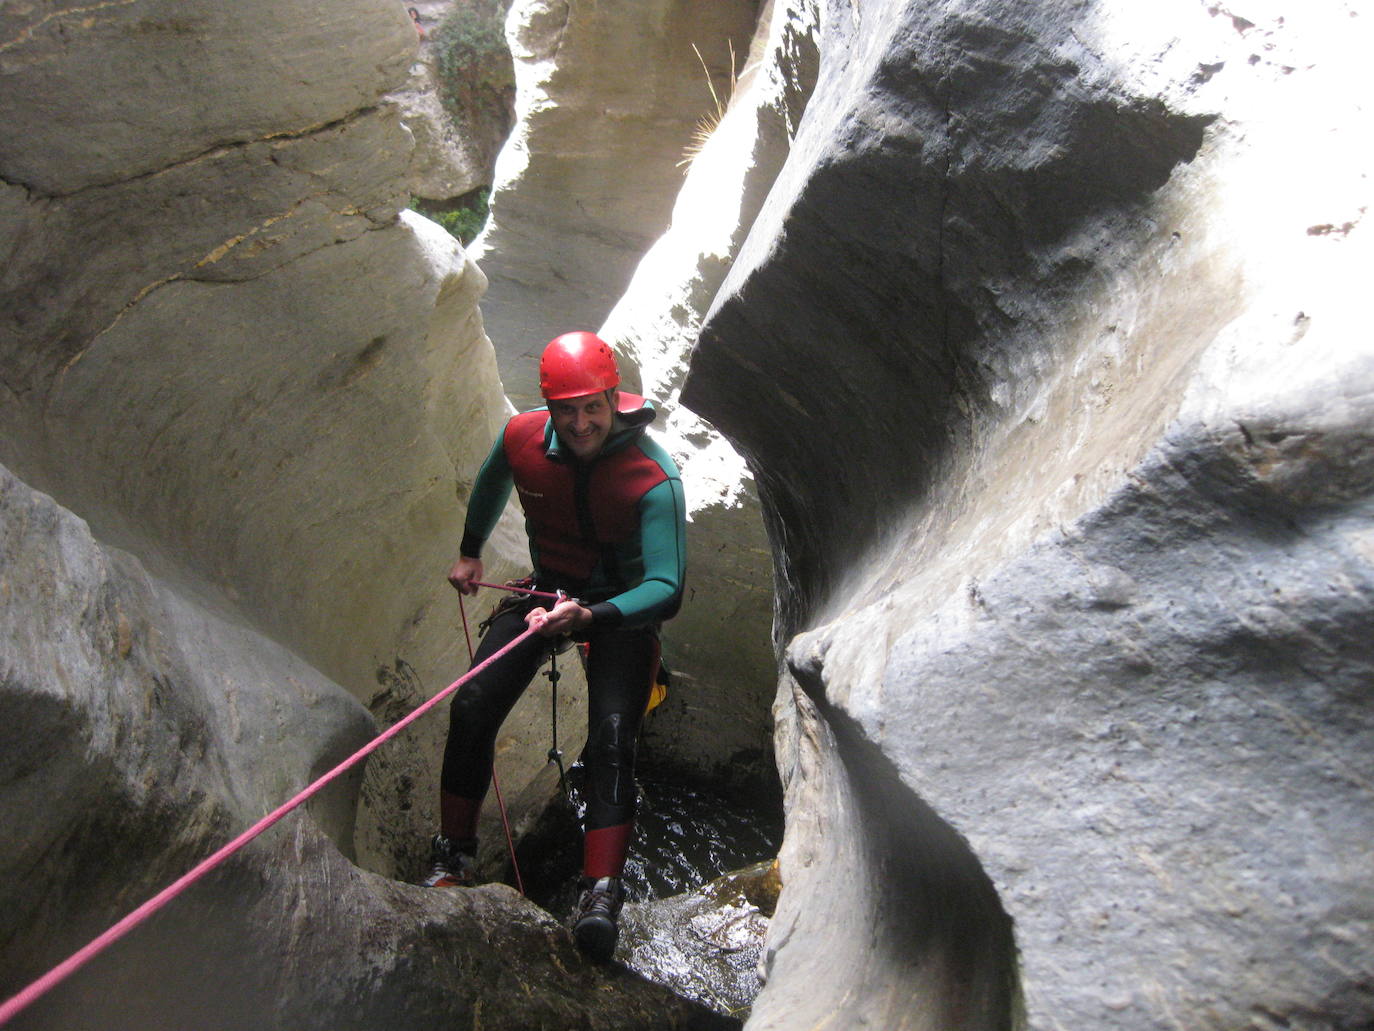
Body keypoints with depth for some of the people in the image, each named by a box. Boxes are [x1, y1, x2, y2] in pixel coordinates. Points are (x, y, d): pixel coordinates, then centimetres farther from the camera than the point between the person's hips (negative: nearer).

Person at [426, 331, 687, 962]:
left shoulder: (654, 479, -29)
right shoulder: (521, 438, -16)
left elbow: (667, 588, -35)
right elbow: (491, 484, 11)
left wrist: (592, 616, -51)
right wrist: (470, 550, 22)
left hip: (623, 606, -3)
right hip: (547, 590, 4)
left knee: (612, 733, -24)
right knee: (472, 708, -10)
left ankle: (602, 892, -19)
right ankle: (453, 857, 8)